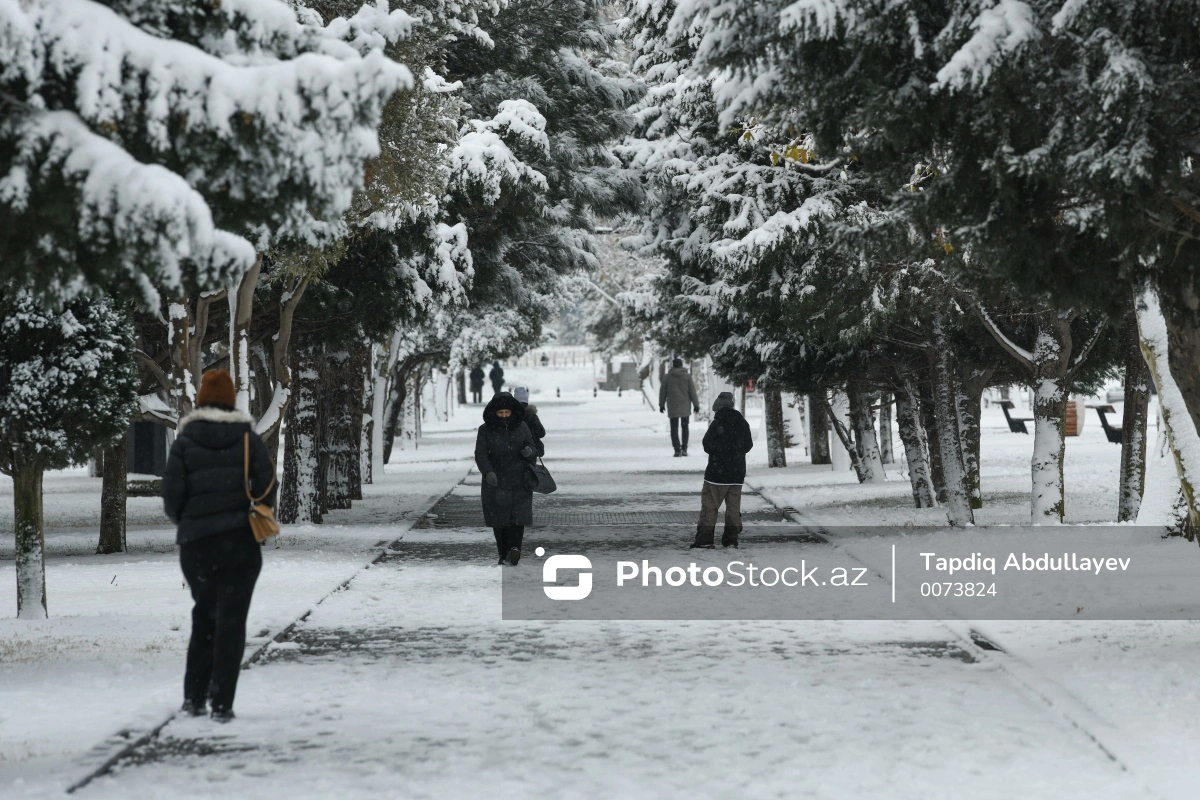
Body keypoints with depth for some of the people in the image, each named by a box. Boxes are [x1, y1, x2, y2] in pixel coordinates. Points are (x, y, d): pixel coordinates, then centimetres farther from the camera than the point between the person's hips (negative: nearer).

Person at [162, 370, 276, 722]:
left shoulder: (185, 441, 0)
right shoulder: (248, 437, 1)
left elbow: (171, 492, -6)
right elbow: (267, 483, -6)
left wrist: (183, 521, 14)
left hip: (197, 543, 1)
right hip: (242, 540, -1)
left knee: (204, 615, 18)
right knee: (232, 620, 2)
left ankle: (194, 696, 15)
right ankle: (222, 703, -4)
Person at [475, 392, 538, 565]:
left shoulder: (521, 427, 4)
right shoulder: (485, 430, -2)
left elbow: (534, 450, 8)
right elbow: (480, 454, -10)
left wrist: (530, 451, -18)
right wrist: (488, 472, -29)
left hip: (519, 481, 0)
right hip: (495, 481, 0)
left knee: (518, 516, -15)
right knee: (499, 519, 2)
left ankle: (515, 547, -25)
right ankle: (503, 554, 11)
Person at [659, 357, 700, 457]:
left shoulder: (667, 377, -1)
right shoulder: (687, 377, -2)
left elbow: (663, 392, 5)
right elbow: (692, 392, -1)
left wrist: (661, 405, 15)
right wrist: (696, 405, 6)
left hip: (672, 407, -1)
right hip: (685, 406, 1)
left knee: (674, 428, 2)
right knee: (684, 427, 14)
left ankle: (677, 449, -8)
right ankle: (684, 449, 10)